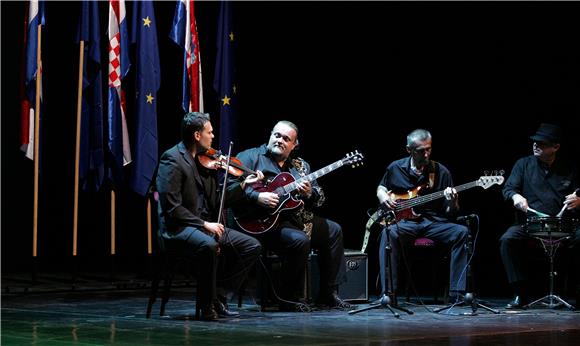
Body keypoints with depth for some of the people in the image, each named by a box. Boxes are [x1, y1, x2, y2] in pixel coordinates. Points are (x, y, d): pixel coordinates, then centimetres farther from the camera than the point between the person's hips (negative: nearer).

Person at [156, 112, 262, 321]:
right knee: (210, 246, -38)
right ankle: (207, 307, -22)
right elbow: (172, 208, -18)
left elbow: (216, 201, 17)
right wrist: (204, 224, -22)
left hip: (205, 226, 9)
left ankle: (217, 297, -1)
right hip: (177, 230, -9)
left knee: (252, 247, -3)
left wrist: (244, 184, 10)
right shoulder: (172, 160, -11)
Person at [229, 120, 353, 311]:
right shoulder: (250, 157, 1)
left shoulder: (300, 166, 18)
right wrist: (257, 197, -25)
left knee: (333, 231, 10)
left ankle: (328, 294, 15)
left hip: (297, 219, 8)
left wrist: (310, 193, -10)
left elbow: (320, 197, 14)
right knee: (300, 240, -31)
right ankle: (290, 300, -16)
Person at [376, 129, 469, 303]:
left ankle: (457, 293, -22)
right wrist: (383, 197, 2)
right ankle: (387, 293, -34)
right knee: (389, 232, -35)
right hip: (404, 221, -1)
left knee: (461, 232, -26)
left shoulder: (441, 172, 5)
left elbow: (450, 213, 7)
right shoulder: (395, 168, 6)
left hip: (433, 222, 1)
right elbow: (381, 188, 26)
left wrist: (452, 202, -17)